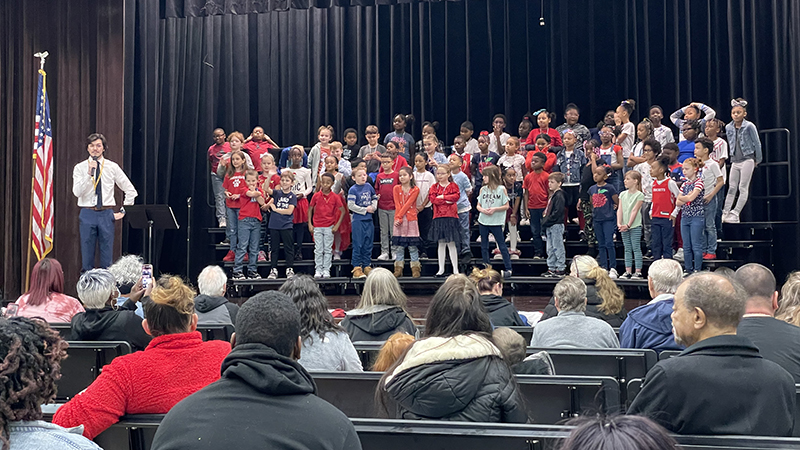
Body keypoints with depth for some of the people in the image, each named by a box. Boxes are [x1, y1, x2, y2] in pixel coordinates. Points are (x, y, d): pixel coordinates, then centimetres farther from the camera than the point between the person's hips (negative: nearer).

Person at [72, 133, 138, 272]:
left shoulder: (113, 167, 5)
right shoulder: (80, 168, 3)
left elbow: (130, 190, 9)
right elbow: (77, 192, -11)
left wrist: (123, 211, 4)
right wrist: (89, 174, -19)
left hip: (106, 214, 0)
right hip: (87, 214, 0)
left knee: (107, 257, 2)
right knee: (87, 255, 3)